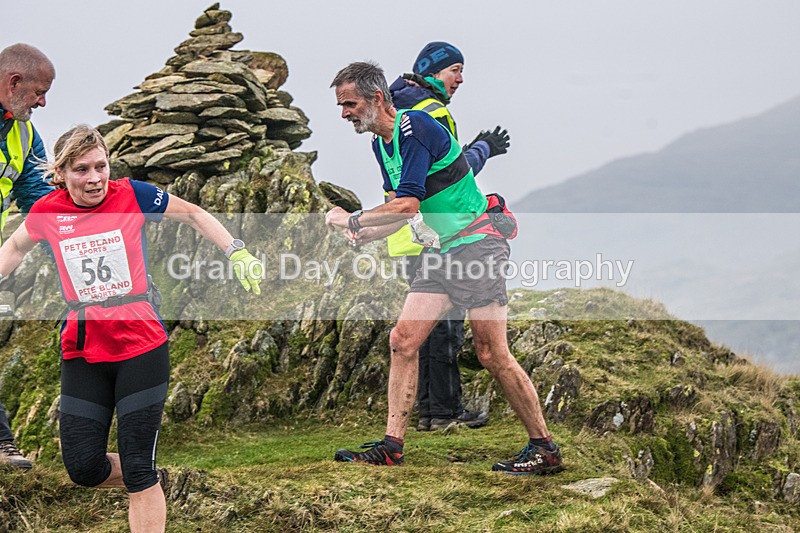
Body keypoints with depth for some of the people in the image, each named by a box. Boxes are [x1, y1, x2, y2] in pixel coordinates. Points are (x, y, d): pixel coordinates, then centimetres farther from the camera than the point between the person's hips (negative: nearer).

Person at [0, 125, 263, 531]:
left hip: (141, 346, -3)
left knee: (138, 469, -7)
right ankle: (148, 486, 30)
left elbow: (192, 214, 8)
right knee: (83, 469, 0)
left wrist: (238, 253, 2)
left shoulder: (132, 195, -6)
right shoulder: (47, 212, -1)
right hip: (82, 353, 3)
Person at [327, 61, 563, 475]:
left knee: (491, 354, -9)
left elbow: (408, 205, -24)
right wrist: (357, 238, 5)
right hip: (440, 253, 9)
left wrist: (353, 220, -12)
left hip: (476, 243, -9)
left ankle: (544, 448, 0)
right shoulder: (381, 143, 13)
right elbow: (401, 213, 21)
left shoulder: (415, 127, -17)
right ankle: (392, 445, 5)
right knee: (403, 340, 1)